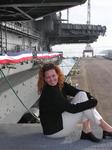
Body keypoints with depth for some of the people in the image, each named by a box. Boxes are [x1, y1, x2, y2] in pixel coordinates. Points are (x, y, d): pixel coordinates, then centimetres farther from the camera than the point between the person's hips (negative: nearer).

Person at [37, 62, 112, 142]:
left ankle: (86, 132, -9)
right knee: (83, 108, -17)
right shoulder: (49, 92, -26)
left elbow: (78, 91, -2)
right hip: (53, 130, -9)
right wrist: (92, 103, -22)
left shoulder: (60, 84, 0)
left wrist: (91, 98, -21)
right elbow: (71, 109, -28)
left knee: (82, 95, -5)